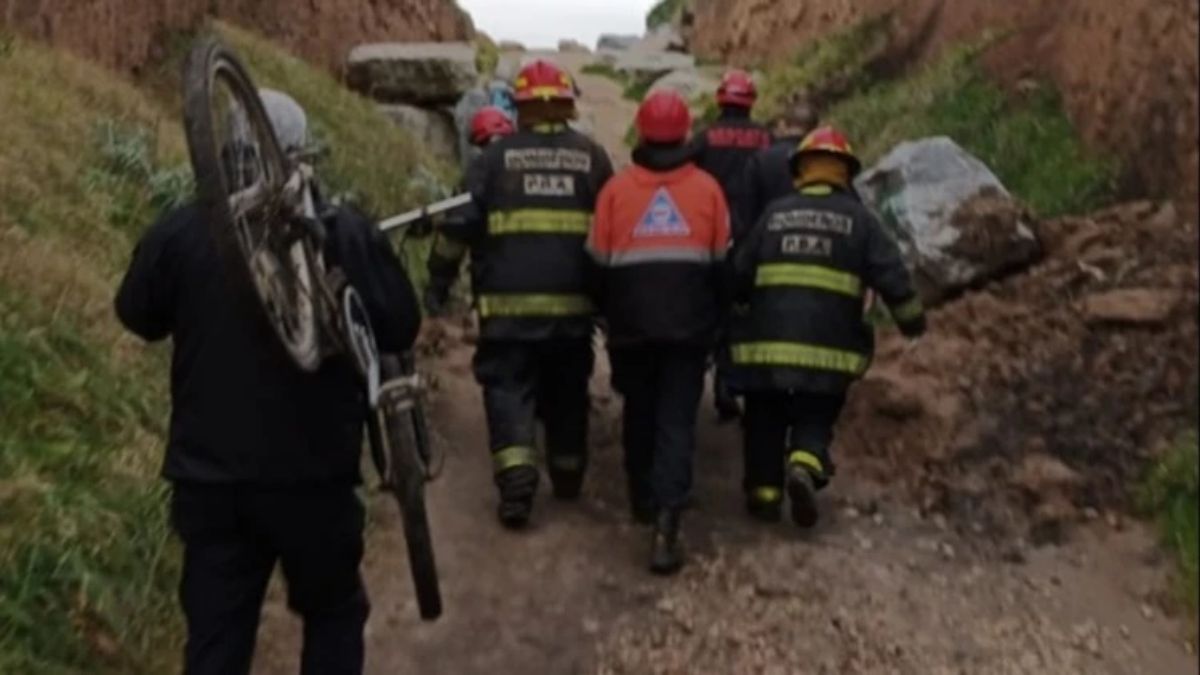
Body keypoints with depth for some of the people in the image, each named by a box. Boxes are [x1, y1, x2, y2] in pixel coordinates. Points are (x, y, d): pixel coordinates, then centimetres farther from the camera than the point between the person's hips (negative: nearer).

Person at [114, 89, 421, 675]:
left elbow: (139, 317, 10)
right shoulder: (346, 234, -12)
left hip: (208, 477, 2)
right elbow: (400, 329, -3)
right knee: (333, 611, 20)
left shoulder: (179, 232, -6)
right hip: (313, 474, -2)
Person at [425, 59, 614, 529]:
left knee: (508, 387, 2)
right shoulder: (592, 156, 8)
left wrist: (440, 279, 6)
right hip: (573, 302, 3)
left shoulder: (497, 156, 1)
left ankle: (516, 480, -13)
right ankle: (568, 475, 30)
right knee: (567, 390, 17)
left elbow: (462, 222, -3)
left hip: (509, 303, -2)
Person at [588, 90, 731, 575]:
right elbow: (722, 263, 5)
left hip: (632, 324, 1)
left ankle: (643, 500, 32)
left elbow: (599, 261, 3)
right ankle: (666, 520, -12)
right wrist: (715, 316, 18)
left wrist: (608, 313, 18)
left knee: (639, 414, 19)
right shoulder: (707, 188, 0)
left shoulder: (616, 188, -2)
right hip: (689, 325, -1)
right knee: (677, 420, 0)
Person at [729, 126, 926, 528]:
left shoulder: (774, 214, 10)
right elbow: (892, 277, 0)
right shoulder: (858, 219, 5)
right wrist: (912, 320, 13)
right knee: (815, 419, 11)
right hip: (828, 345, -1)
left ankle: (764, 491, 13)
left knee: (766, 419, 15)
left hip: (767, 340, 1)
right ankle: (805, 467, -16)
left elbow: (739, 274, 11)